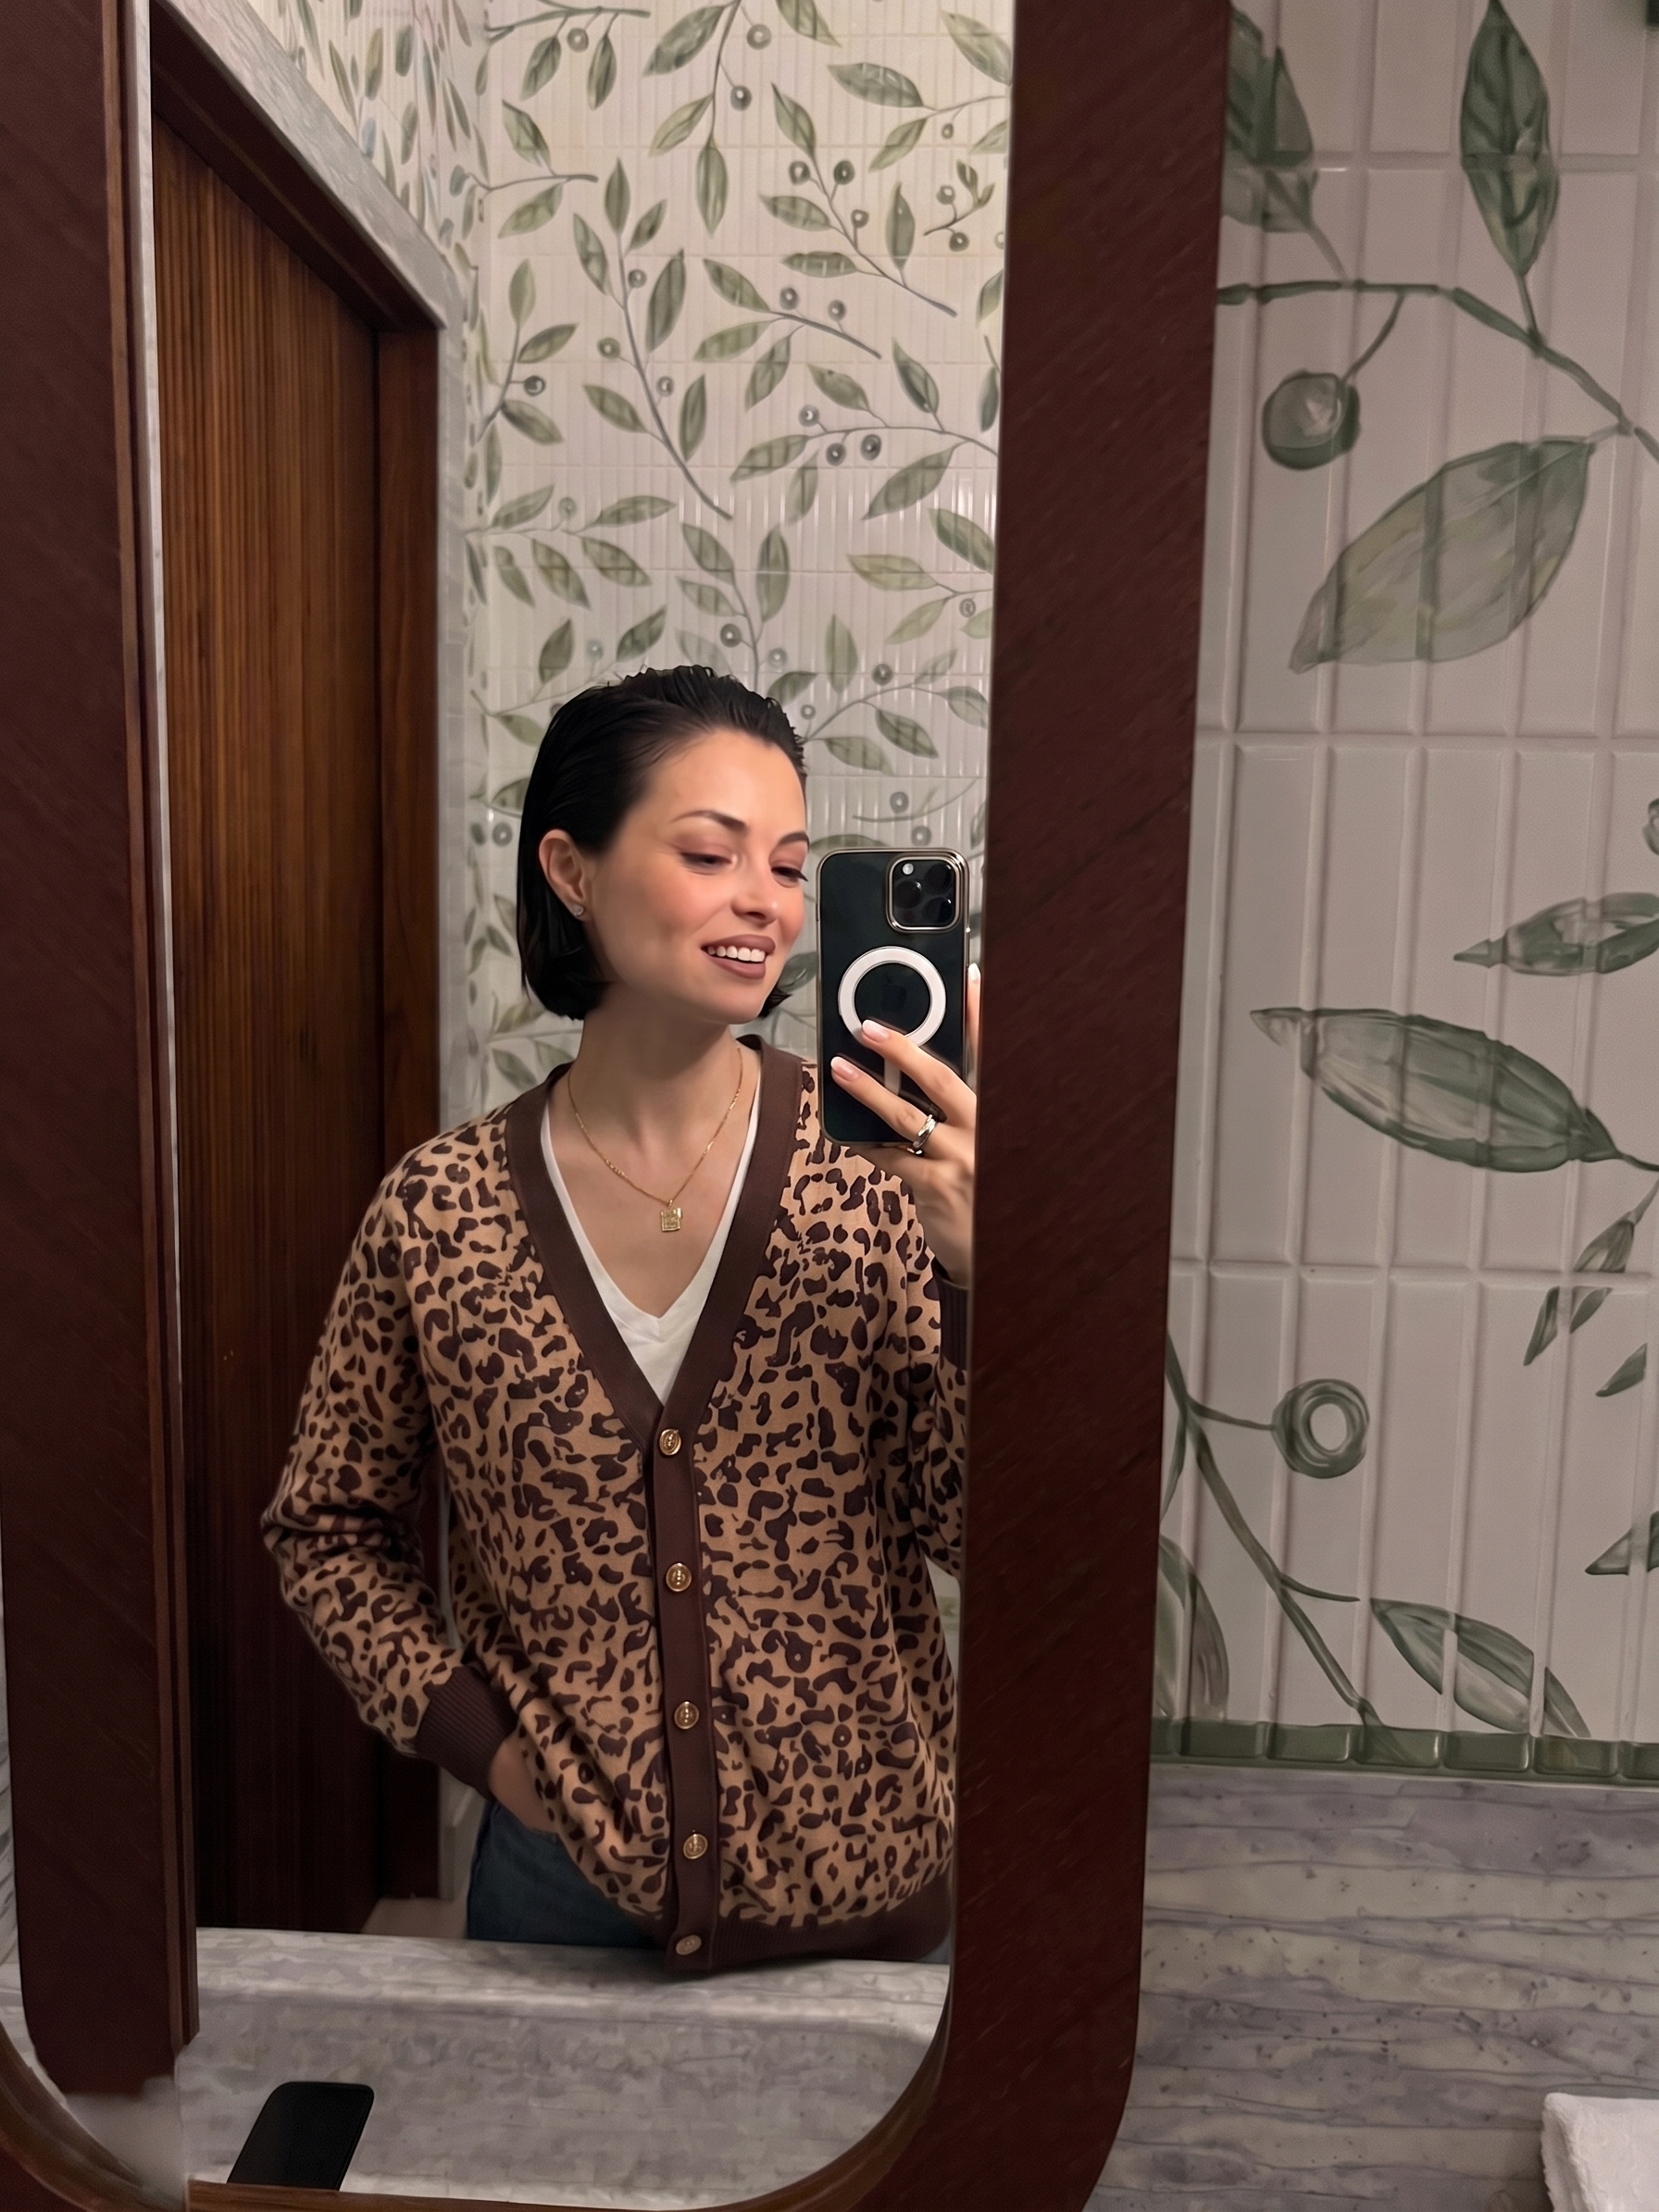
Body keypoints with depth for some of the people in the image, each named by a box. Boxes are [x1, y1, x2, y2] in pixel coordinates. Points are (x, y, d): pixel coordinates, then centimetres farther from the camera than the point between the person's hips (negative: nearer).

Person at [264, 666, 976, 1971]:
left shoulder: (881, 1169, -14)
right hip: (564, 1881, 0)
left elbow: (970, 1530, -14)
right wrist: (475, 1736, -7)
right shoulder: (439, 1215, -12)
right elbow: (331, 1526, 3)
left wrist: (984, 1270, -28)